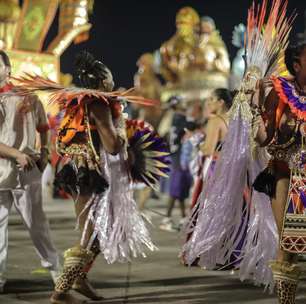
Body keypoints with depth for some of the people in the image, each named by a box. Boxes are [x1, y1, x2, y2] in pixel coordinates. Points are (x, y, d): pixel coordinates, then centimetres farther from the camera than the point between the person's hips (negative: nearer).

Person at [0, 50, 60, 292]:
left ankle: (53, 265, 22)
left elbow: (43, 127, 19)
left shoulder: (27, 97, 4)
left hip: (26, 172, 0)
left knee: (36, 223, 5)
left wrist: (44, 153, 7)